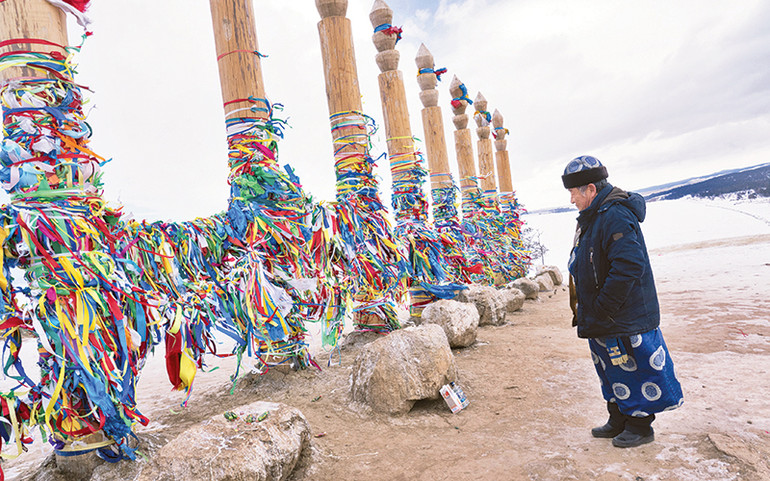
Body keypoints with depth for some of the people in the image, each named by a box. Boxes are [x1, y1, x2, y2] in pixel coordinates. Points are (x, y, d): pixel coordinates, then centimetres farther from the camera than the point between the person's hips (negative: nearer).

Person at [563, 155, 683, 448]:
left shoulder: (615, 217, -22)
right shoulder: (592, 217, 11)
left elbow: (629, 265, -30)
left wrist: (601, 309, -23)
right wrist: (587, 309, 15)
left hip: (624, 321, -10)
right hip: (602, 323, 10)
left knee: (631, 371, 7)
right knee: (612, 372, 20)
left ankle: (640, 427, 24)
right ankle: (619, 421, 35)